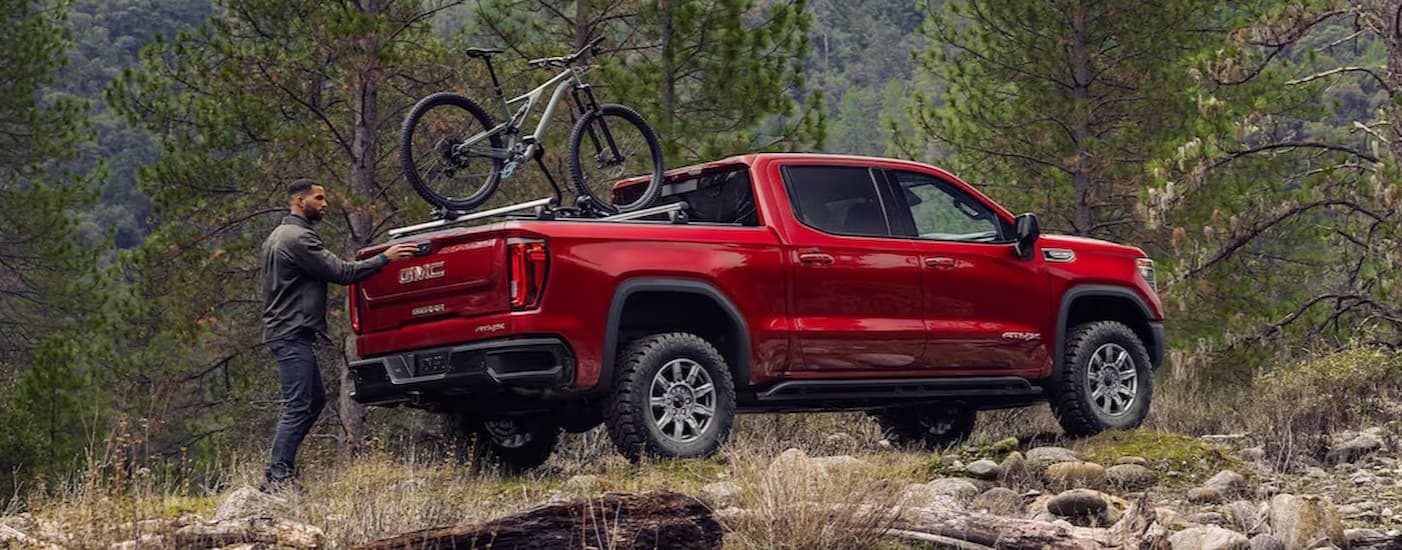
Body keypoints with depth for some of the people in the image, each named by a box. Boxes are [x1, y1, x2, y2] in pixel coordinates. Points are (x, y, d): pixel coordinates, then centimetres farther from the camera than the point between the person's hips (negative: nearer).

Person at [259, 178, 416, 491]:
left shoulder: (278, 236, 20)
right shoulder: (298, 238, -15)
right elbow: (341, 273, -18)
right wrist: (385, 258, -12)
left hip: (287, 331, 11)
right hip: (292, 334, -11)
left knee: (315, 398, 16)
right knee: (298, 406, -12)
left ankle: (282, 464, 17)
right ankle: (277, 477, -13)